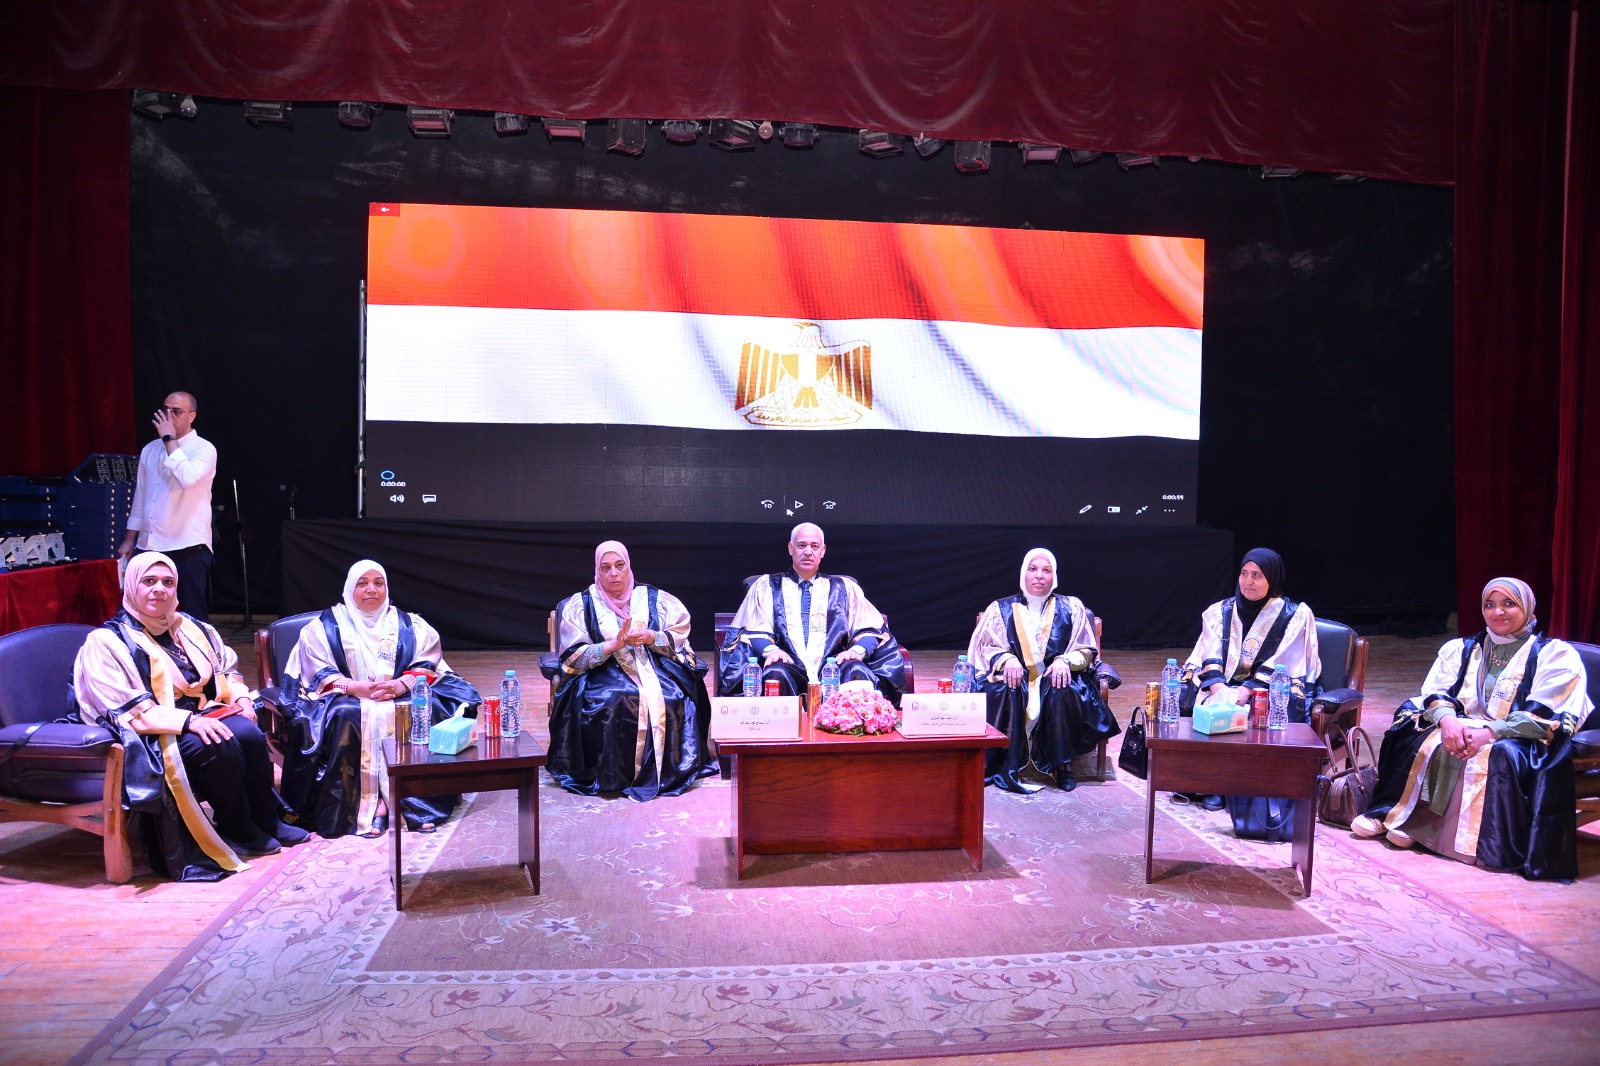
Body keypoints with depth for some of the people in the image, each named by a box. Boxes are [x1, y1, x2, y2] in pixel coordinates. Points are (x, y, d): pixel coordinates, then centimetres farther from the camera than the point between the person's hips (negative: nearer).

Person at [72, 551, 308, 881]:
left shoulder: (191, 628, 15)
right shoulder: (107, 641, -4)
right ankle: (240, 832, -13)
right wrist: (187, 720, -26)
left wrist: (240, 695, 2)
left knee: (248, 734, -26)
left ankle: (267, 820, -10)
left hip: (203, 716, 6)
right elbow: (126, 710, -14)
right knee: (220, 745, -32)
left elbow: (228, 668, 25)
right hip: (156, 735, -5)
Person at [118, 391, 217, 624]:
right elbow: (139, 496, 18)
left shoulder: (204, 448, -4)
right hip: (150, 546, 6)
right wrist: (129, 539, 16)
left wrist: (169, 439, -15)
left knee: (194, 614, -1)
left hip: (188, 546, -6)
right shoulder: (150, 450, 14)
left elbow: (188, 478, -24)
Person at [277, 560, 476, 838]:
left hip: (402, 698, 1)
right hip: (349, 697, -1)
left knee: (428, 711, -32)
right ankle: (367, 800, -35)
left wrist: (402, 684, -17)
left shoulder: (409, 625, 17)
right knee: (346, 716, -37)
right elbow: (317, 671, 1)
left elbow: (428, 666, 5)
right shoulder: (326, 626, 13)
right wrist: (354, 687, -18)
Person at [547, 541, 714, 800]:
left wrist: (651, 637, -13)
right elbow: (573, 657, -2)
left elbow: (679, 639, 7)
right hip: (603, 672, -1)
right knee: (614, 702, -35)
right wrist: (613, 645, -17)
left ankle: (666, 772, -12)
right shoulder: (581, 605, 6)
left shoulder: (654, 599, 11)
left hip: (654, 668, 2)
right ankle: (612, 776, -19)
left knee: (673, 700, -28)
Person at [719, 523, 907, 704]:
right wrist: (770, 649, -13)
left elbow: (870, 630, 15)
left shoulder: (845, 588, 23)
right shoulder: (766, 586, 21)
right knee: (775, 673, -36)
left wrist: (858, 650, -9)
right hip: (787, 666, -1)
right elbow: (752, 631, 11)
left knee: (858, 672, -33)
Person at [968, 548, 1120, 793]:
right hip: (1017, 679, 0)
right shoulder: (1001, 609, 12)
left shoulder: (1071, 608, 13)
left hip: (1055, 678, 0)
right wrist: (1006, 659, -18)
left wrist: (1065, 661, -15)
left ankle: (1061, 764, -21)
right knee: (1006, 691, -35)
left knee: (1064, 691, -35)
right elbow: (985, 647, 4)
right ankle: (1008, 766, -31)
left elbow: (1086, 651, 7)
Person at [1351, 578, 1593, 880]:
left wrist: (1488, 733, -24)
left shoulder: (1555, 655, 3)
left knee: (1499, 755, -36)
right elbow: (1435, 693, 4)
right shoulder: (1460, 649, 15)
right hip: (1460, 730, 4)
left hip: (1516, 739, -4)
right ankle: (1392, 814, -26)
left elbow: (1546, 716, -9)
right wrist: (1447, 718, -21)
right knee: (1421, 738, -24)